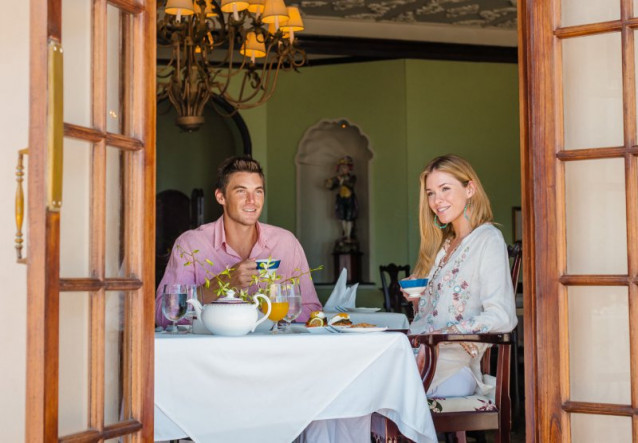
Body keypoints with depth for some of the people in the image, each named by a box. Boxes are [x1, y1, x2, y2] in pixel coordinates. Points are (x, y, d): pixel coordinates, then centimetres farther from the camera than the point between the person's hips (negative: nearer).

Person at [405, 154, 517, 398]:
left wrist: (441, 335, -17)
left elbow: (501, 317, -13)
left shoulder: (488, 239, -2)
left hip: (452, 364, -7)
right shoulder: (443, 244, 23)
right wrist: (416, 298, 6)